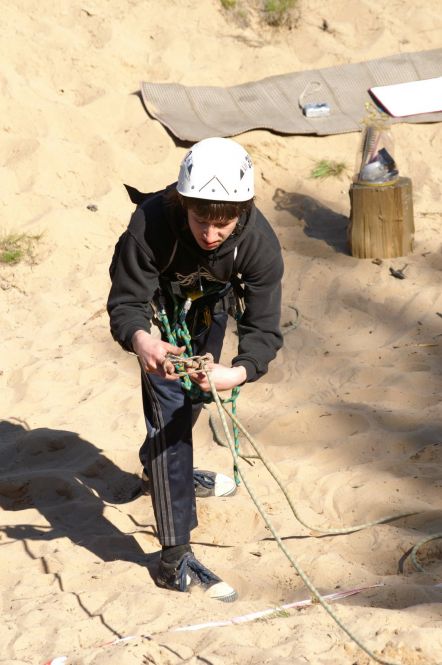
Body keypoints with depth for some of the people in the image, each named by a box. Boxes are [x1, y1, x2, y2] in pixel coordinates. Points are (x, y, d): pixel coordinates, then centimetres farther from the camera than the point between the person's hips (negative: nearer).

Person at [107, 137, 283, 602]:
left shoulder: (259, 242, -37)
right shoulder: (151, 223, -42)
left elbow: (264, 328, -35)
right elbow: (126, 302, -35)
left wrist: (239, 372, -57)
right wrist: (140, 340, -59)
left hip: (211, 299, 3)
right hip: (160, 298, -3)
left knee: (194, 393, 22)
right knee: (169, 406, -14)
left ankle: (160, 464, 57)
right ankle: (175, 557, -14)